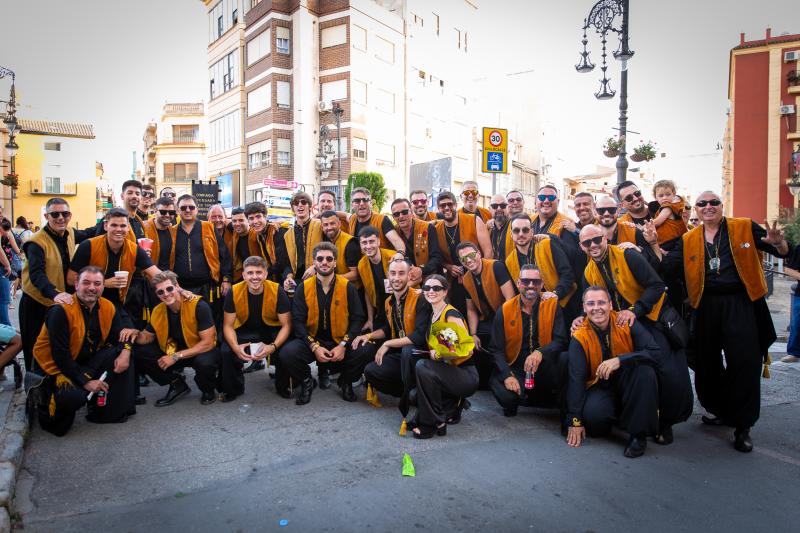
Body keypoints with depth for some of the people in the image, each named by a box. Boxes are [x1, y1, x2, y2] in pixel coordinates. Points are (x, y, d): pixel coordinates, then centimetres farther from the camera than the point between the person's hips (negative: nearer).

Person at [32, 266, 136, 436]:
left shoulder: (109, 308, -2)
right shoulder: (61, 311, -20)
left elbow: (119, 337, -2)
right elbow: (60, 355, -22)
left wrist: (125, 350, -27)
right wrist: (85, 381, -23)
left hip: (90, 361, 6)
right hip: (58, 366, -6)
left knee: (123, 353, -16)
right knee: (74, 396, -32)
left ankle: (110, 411, -8)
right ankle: (45, 395, 7)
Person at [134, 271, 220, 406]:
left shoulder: (199, 306, -25)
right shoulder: (158, 311, -8)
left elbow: (208, 343, -26)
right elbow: (147, 337, 9)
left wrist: (176, 356, -26)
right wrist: (135, 335, -15)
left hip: (203, 351, -5)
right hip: (176, 350, 6)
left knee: (204, 362, -39)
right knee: (140, 354, -10)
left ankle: (208, 390, -2)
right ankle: (177, 384, 7)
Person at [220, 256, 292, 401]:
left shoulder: (277, 291, -22)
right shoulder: (233, 293, -17)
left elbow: (286, 325, -17)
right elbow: (228, 325, -10)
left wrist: (273, 347, -35)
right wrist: (236, 347, -30)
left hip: (272, 330, -1)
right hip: (245, 331, 2)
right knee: (226, 351, -25)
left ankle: (283, 386, 5)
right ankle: (234, 389, 8)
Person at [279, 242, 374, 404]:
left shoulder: (347, 287, -2)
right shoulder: (303, 288, 0)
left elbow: (357, 318, -4)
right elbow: (298, 321, -5)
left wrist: (344, 345, -17)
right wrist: (314, 346, -18)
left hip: (341, 341, 0)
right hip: (311, 340, 0)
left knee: (367, 350, -27)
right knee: (287, 353, -28)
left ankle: (346, 381, 7)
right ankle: (306, 382, 7)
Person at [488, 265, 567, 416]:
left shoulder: (552, 305, -3)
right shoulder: (505, 310, -4)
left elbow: (561, 340, -11)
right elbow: (496, 349, -4)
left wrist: (540, 352, -31)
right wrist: (507, 375, -19)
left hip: (544, 369, 1)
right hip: (515, 368, -1)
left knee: (563, 359, -31)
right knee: (506, 396, -31)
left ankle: (557, 401, -2)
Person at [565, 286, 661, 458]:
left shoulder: (626, 324, -11)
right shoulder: (580, 338, -12)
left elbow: (654, 351, -21)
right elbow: (576, 379, -13)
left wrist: (620, 360, -34)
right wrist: (575, 421, -17)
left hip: (628, 386, 1)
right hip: (600, 387, 0)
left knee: (645, 370, -29)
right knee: (593, 413, -31)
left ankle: (638, 433, -16)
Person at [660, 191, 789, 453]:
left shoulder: (745, 228, 4)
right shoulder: (688, 240, 10)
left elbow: (783, 252, 3)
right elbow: (668, 268, 0)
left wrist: (778, 243, -20)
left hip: (740, 303, -3)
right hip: (706, 306, 3)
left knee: (745, 362, -10)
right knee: (707, 362, 11)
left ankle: (742, 426, 4)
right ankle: (719, 410, 34)